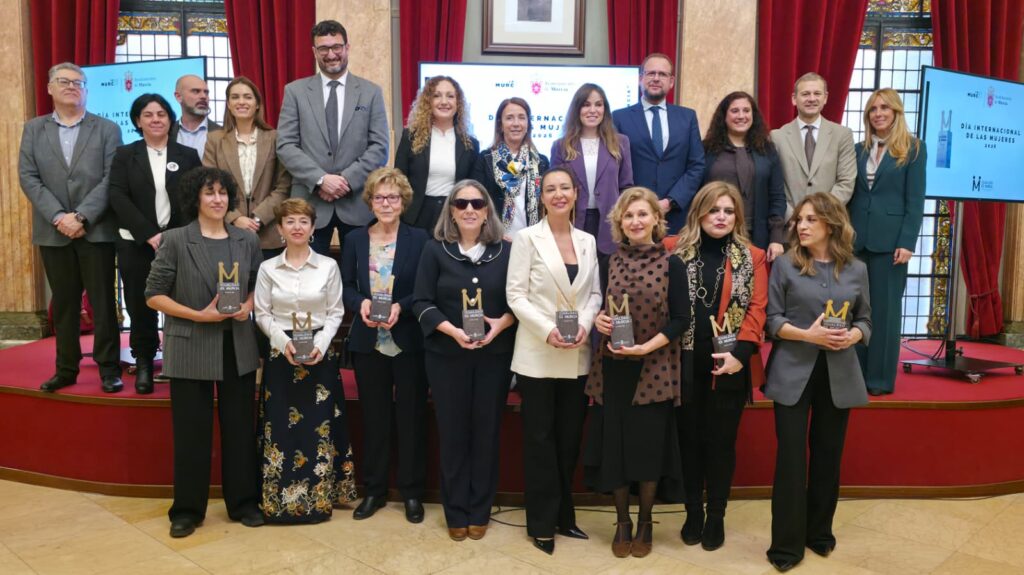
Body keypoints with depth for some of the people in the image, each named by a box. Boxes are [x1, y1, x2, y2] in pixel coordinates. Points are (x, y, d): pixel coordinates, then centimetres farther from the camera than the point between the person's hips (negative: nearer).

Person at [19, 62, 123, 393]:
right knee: (63, 303, 10)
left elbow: (111, 179, -5)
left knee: (102, 302, 0)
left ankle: (109, 368, 9)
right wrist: (59, 217, -11)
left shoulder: (107, 129, 5)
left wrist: (82, 217, -14)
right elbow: (28, 178, 2)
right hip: (53, 232, 3)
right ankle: (66, 368, 19)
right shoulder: (33, 129, 12)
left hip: (96, 230, -2)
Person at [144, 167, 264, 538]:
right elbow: (154, 295, -5)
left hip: (238, 348, 3)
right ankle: (187, 510, 21)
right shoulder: (174, 241, -5)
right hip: (191, 349, -3)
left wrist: (248, 306, -5)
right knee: (191, 430, 6)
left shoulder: (248, 241, 5)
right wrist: (198, 315, -15)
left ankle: (243, 502, 25)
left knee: (240, 426, 10)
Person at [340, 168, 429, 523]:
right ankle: (374, 490, 24)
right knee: (374, 416, 11)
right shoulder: (354, 240, 7)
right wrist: (362, 303, -15)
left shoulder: (419, 239, -2)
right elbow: (346, 288, 6)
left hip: (409, 341, -2)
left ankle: (412, 491, 19)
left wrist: (400, 307, -20)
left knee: (411, 416, 6)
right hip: (368, 342, 2)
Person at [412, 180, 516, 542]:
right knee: (453, 431, 6)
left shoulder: (505, 251, 3)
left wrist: (501, 323, -15)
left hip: (494, 355, 1)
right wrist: (452, 330, -17)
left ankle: (480, 511, 22)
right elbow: (421, 302, -4)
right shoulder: (435, 250, 0)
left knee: (486, 430, 8)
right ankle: (456, 513, 20)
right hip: (447, 355, -1)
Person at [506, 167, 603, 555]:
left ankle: (563, 515, 28)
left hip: (577, 356, 4)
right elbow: (515, 294, -8)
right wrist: (547, 330, -19)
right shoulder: (527, 238, -3)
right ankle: (542, 523, 17)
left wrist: (585, 325, -11)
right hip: (538, 354, -4)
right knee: (540, 439, 4)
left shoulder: (587, 241, 9)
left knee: (569, 437, 12)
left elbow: (595, 293, 8)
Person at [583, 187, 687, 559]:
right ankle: (622, 521, 22)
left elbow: (680, 318, -7)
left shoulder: (671, 263, -4)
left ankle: (645, 522, 22)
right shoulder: (611, 261, 6)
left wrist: (647, 346, -18)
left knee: (648, 444, 3)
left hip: (654, 369, -2)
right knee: (614, 444, 5)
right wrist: (599, 320, -9)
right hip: (613, 367, 3)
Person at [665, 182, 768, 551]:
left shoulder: (752, 257, 3)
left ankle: (716, 516, 24)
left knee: (721, 441, 9)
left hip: (729, 365, 0)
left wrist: (741, 352, -15)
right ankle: (693, 512, 26)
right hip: (685, 363, 0)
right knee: (689, 438, 11)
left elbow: (757, 308, -4)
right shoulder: (674, 249, 3)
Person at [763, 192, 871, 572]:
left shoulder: (857, 269, 5)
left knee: (828, 455, 11)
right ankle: (787, 543, 10)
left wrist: (852, 336, -11)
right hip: (793, 372, -2)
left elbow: (865, 320, 11)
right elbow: (771, 320, -4)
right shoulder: (785, 265, -2)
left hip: (838, 374, 3)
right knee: (791, 455, -1)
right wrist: (809, 335, -18)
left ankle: (819, 531, 30)